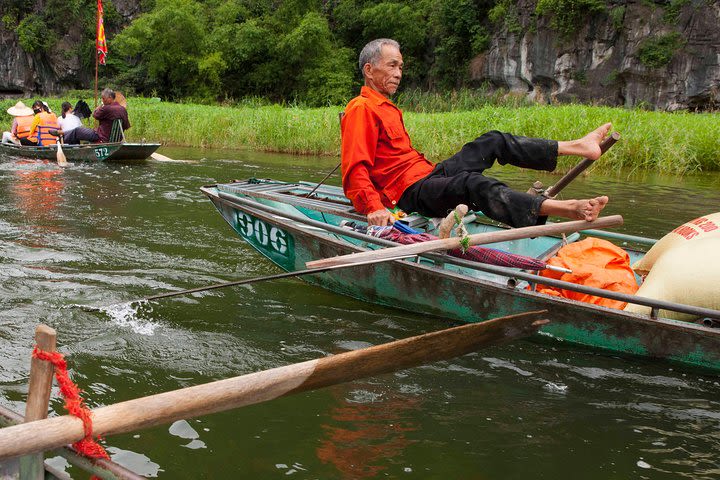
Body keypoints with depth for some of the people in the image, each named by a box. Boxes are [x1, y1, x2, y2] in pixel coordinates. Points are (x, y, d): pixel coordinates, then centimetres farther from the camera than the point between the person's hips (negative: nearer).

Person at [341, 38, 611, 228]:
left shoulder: (387, 108, 22)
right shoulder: (361, 109, -10)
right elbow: (355, 170, -22)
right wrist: (374, 208, -36)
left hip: (428, 174, 11)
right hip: (410, 192, -11)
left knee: (493, 142, 10)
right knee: (473, 183, -34)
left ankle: (576, 146, 6)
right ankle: (565, 209, -52)